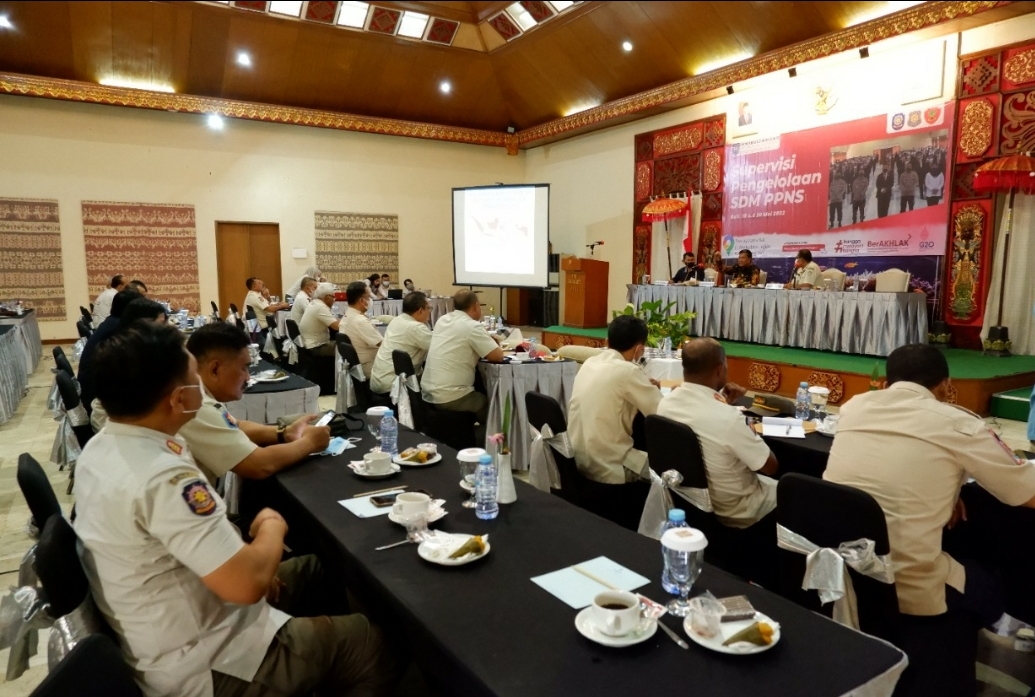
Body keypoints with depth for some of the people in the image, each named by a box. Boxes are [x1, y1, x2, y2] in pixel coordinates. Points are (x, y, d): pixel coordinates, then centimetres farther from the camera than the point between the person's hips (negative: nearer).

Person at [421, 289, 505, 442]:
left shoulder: (443, 320, 9)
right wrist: (492, 344, 10)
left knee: (481, 395, 28)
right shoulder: (472, 326, -13)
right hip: (449, 398, -8)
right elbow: (498, 356, -11)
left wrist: (486, 341, 16)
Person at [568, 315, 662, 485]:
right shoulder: (628, 370, -16)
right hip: (608, 469, -8)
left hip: (578, 461, 8)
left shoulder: (589, 364, 5)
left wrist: (644, 387, 16)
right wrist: (654, 391, 6)